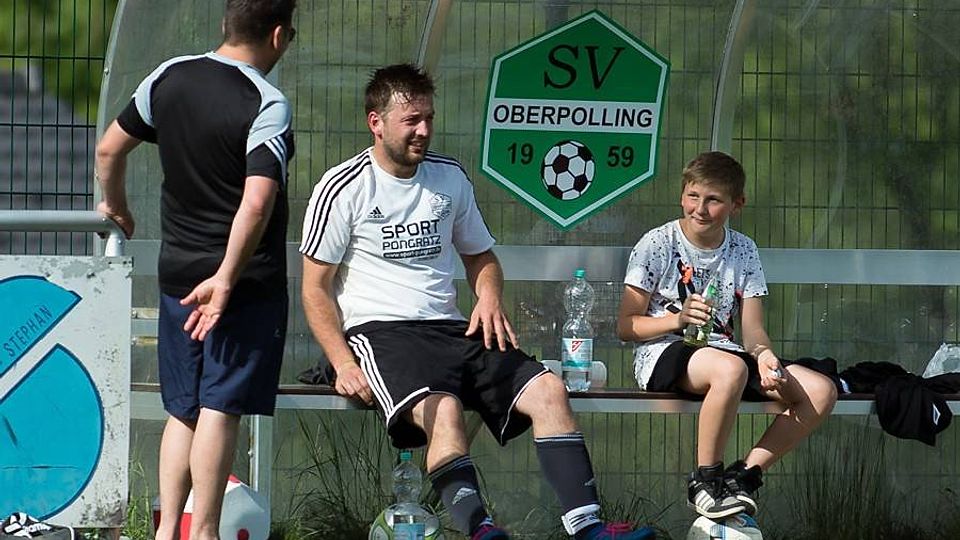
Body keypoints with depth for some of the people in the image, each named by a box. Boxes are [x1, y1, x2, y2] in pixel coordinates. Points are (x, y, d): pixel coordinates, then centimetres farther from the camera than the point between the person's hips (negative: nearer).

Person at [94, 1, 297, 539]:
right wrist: (226, 280, -21)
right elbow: (257, 202, -26)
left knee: (183, 410, 14)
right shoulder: (268, 105, -15)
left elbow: (109, 149, 13)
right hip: (248, 278, -5)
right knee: (220, 408, -3)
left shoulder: (170, 77, 3)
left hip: (178, 273, 6)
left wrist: (117, 208, 31)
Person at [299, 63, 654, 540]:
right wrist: (343, 364, -14)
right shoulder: (344, 188, -1)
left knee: (547, 390, -15)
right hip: (379, 332, -6)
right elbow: (315, 290, 0)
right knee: (443, 408, -36)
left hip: (451, 329, 6)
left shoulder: (450, 178, 15)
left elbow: (480, 255, 29)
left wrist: (489, 295, 5)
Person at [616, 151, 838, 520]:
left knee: (820, 391, -14)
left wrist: (762, 353, -17)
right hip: (664, 352, -6)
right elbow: (625, 326, -3)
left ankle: (745, 474, -9)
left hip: (721, 348, 6)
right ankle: (705, 480, -24)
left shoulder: (743, 251, 10)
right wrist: (678, 319, -20)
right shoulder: (658, 245, -3)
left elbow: (752, 330, 7)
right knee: (731, 369, -41)